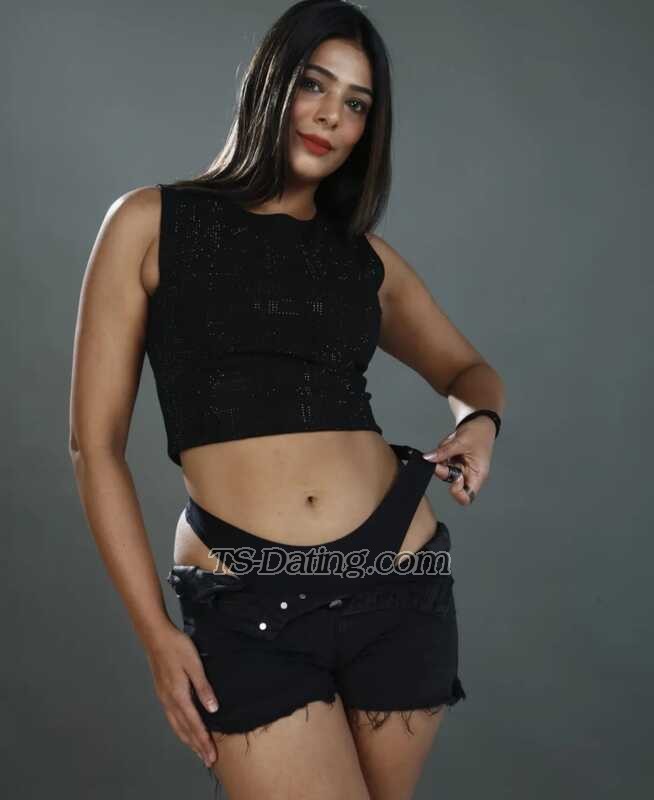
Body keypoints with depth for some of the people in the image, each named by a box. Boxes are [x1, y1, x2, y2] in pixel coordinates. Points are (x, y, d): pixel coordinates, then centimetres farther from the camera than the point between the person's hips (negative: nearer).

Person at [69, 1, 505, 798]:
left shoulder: (367, 255, 10)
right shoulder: (152, 223, 1)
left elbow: (467, 368, 26)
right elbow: (96, 442, 0)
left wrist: (479, 422, 1)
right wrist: (154, 630, -4)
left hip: (396, 577, 3)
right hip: (244, 605, -3)